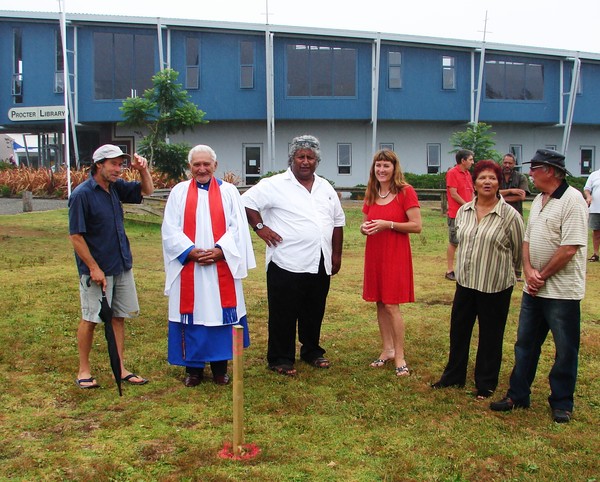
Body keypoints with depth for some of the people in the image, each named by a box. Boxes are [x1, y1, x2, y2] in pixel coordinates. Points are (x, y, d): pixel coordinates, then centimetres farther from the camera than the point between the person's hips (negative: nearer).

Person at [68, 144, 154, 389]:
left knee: (119, 317, 11)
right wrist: (94, 268, -16)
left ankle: (120, 368, 20)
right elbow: (76, 236, -15)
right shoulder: (82, 194, -15)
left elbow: (147, 190, 19)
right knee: (90, 319, 3)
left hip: (122, 266, 7)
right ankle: (84, 371, 18)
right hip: (97, 270, -7)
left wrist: (143, 169, -1)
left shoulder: (116, 187, 6)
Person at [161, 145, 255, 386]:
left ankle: (220, 366, 15)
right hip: (188, 266, 0)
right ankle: (193, 367, 14)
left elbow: (238, 226, 0)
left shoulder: (228, 191, 6)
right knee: (191, 313, 3)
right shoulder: (179, 192, 6)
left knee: (220, 313, 4)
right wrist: (190, 251, -13)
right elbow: (170, 229, 0)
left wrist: (220, 250, -14)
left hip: (222, 265, 0)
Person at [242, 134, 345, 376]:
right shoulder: (275, 185, -5)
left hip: (320, 265, 6)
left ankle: (312, 351, 31)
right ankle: (280, 359, 13)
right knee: (284, 314, 2)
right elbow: (246, 202, -7)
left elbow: (338, 222, 18)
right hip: (287, 264, -5)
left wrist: (337, 254, 14)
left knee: (315, 313, 15)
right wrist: (260, 227, -13)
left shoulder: (325, 188, 13)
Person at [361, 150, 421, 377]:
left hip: (396, 254, -6)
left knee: (391, 305, -6)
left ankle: (399, 356, 5)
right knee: (380, 303, 10)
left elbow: (417, 226, -12)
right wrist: (365, 228, -4)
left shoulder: (405, 191, -8)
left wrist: (387, 224, -19)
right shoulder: (371, 193, 10)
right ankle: (387, 349, 23)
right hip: (374, 253, 6)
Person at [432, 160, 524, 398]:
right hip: (465, 282, 5)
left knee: (490, 336, 9)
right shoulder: (463, 211, 3)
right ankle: (454, 376, 32)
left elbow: (518, 253, -2)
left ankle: (486, 383, 25)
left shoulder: (510, 215, -12)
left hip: (496, 287, -4)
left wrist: (500, 269, 9)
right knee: (458, 330, 14)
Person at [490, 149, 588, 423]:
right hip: (534, 288, 8)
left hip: (562, 291, -8)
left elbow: (569, 248, -21)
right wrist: (529, 270, -4)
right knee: (525, 344, 14)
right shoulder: (539, 200, 11)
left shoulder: (572, 200, -16)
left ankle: (561, 403, 21)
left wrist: (542, 276, -13)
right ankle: (518, 395, 27)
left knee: (565, 351, 7)